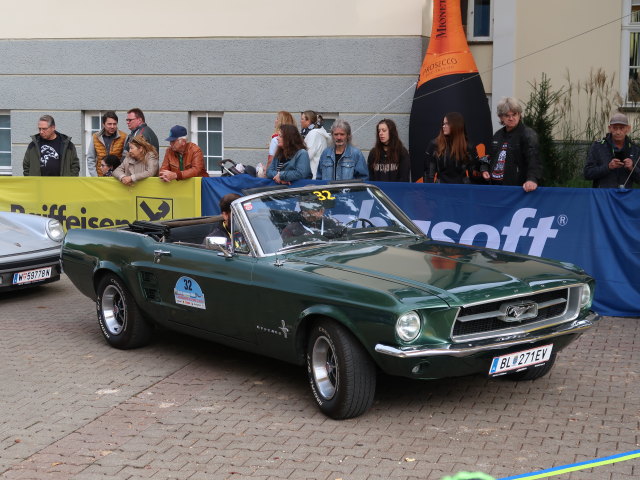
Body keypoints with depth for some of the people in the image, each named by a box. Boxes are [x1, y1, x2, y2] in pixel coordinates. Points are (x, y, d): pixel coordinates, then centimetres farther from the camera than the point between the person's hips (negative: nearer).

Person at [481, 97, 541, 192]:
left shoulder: (528, 134, -9)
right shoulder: (497, 135, 14)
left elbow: (533, 158, -25)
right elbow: (490, 156, 28)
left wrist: (532, 179, -42)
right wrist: (485, 169, 7)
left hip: (517, 187, -7)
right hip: (495, 186, 7)